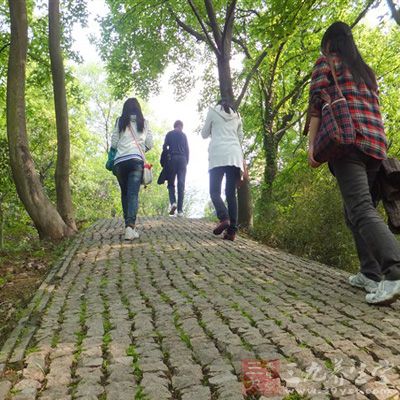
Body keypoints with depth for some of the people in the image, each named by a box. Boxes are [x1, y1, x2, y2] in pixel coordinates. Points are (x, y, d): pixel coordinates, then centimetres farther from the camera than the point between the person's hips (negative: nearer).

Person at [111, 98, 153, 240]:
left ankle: (129, 224, 15)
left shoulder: (120, 121, 9)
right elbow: (150, 144, 12)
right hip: (136, 160, -1)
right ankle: (130, 225, -24)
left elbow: (113, 143, 8)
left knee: (125, 193, 13)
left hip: (119, 161, 1)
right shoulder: (143, 122, 12)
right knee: (133, 194, -7)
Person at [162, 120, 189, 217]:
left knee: (171, 183, 7)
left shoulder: (169, 134, 9)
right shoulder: (183, 135, 13)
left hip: (172, 159, -1)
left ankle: (173, 202, -17)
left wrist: (164, 162, 5)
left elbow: (164, 148, 1)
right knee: (181, 185, -1)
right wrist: (186, 162, 12)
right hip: (182, 159, 1)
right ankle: (180, 210, -6)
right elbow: (187, 150, 8)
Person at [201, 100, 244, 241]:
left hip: (218, 156, -3)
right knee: (231, 193, 2)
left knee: (215, 191, -1)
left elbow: (204, 134, 17)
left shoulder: (213, 111, 12)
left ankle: (224, 218, -26)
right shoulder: (236, 116, 22)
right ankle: (232, 230, -6)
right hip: (235, 156, 4)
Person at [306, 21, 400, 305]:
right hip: (376, 144, 7)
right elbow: (375, 109, 25)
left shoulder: (326, 62, 9)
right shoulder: (367, 71, 28)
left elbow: (317, 105, -3)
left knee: (361, 208, -17)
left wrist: (312, 145, -7)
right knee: (355, 209, 11)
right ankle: (371, 274, 9)